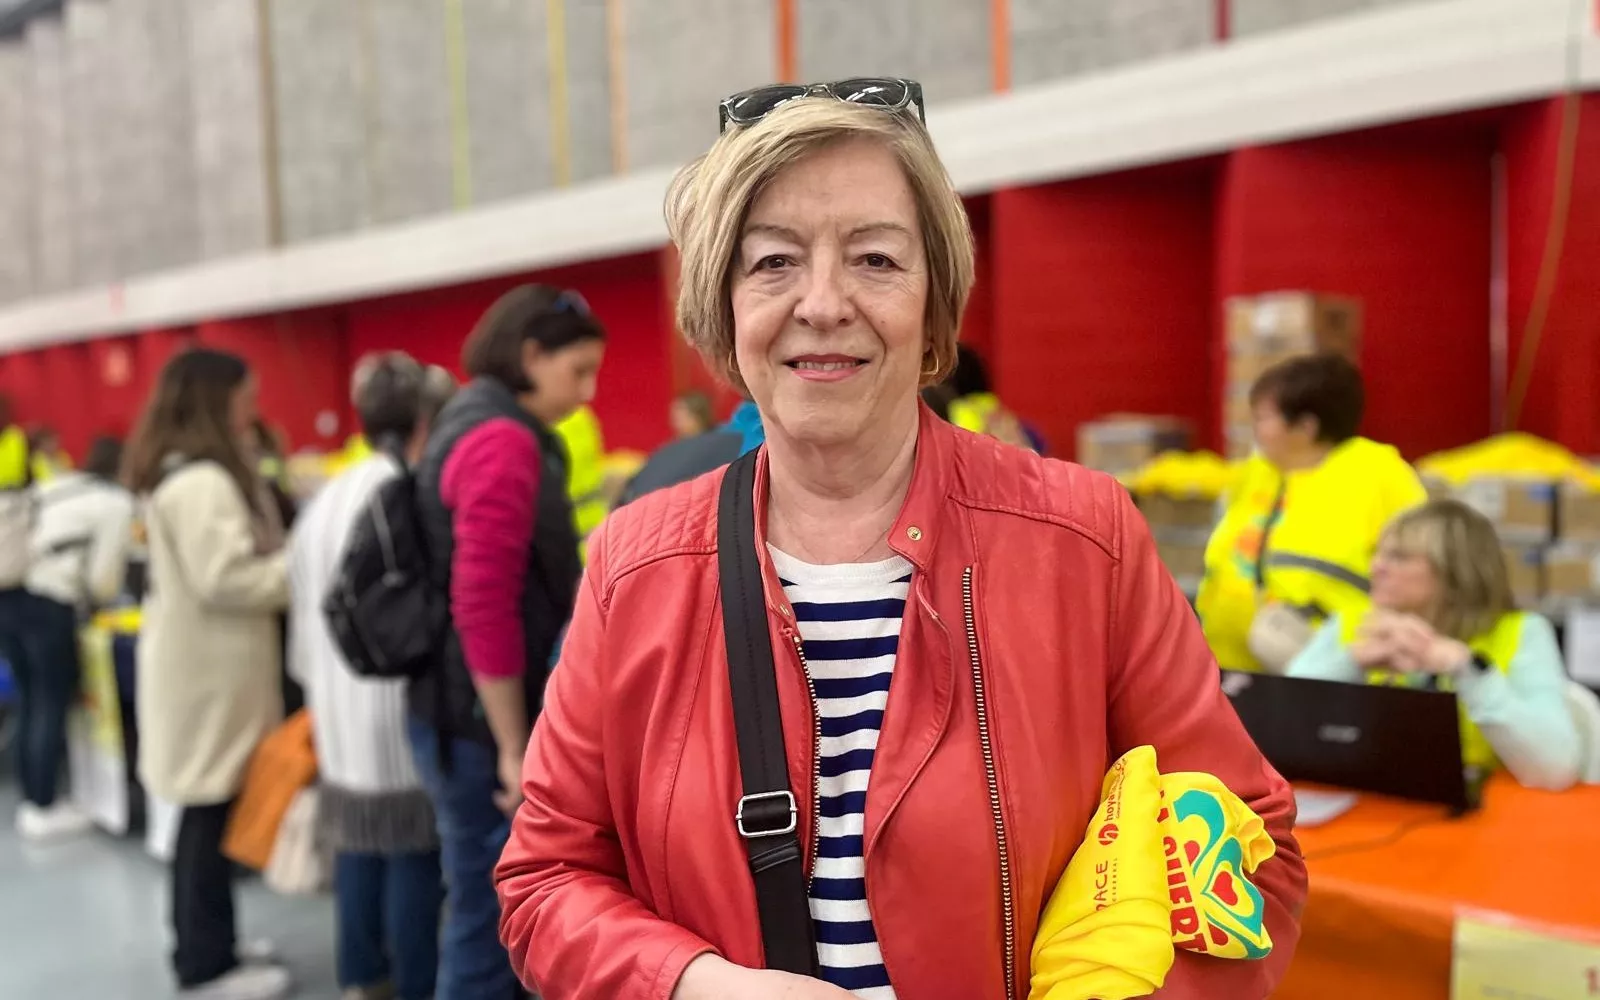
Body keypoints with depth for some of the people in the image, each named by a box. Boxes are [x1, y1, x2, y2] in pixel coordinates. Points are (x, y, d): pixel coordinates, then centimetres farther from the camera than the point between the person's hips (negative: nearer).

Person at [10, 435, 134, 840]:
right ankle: (43, 810, 7)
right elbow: (103, 576, -6)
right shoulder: (116, 502, 0)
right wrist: (94, 600, 16)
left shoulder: (52, 487, 19)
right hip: (52, 607, -7)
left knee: (32, 704, 16)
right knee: (52, 706, 2)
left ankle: (31, 800, 26)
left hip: (16, 598, 7)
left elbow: (31, 544, 12)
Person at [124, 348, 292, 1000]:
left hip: (204, 666, 10)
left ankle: (204, 947, 27)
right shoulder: (202, 481, -19)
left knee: (206, 815, 16)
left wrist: (290, 564, 12)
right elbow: (225, 579, -23)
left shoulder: (182, 473, 16)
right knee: (212, 816, -2)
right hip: (209, 672, -10)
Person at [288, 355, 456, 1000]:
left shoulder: (327, 498, 10)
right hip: (399, 698, -8)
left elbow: (305, 604, 16)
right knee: (412, 849, 2)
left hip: (339, 703, 8)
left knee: (359, 841, 17)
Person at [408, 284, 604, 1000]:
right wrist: (513, 749, -18)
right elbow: (484, 608, -23)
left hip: (467, 717, 10)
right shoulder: (504, 441, -17)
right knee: (490, 923, 1)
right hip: (482, 727, -10)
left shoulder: (480, 428, 14)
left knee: (488, 916, 18)